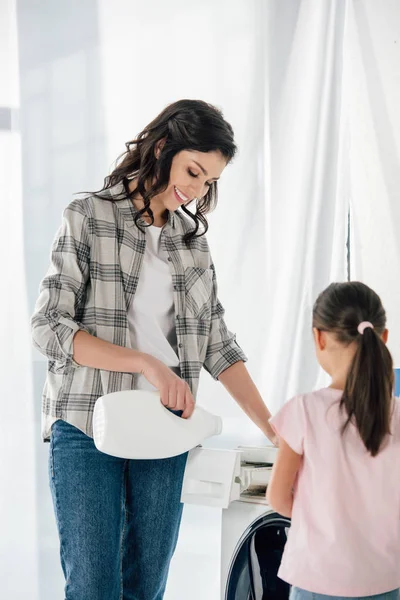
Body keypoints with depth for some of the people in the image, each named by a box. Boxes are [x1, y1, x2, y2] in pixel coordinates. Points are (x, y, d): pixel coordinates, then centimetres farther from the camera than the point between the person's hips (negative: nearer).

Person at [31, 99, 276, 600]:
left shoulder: (192, 239, 11)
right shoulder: (88, 217, -4)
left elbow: (217, 343, 10)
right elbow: (49, 327, -10)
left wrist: (274, 430, 4)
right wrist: (145, 363, -19)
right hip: (86, 427, -4)